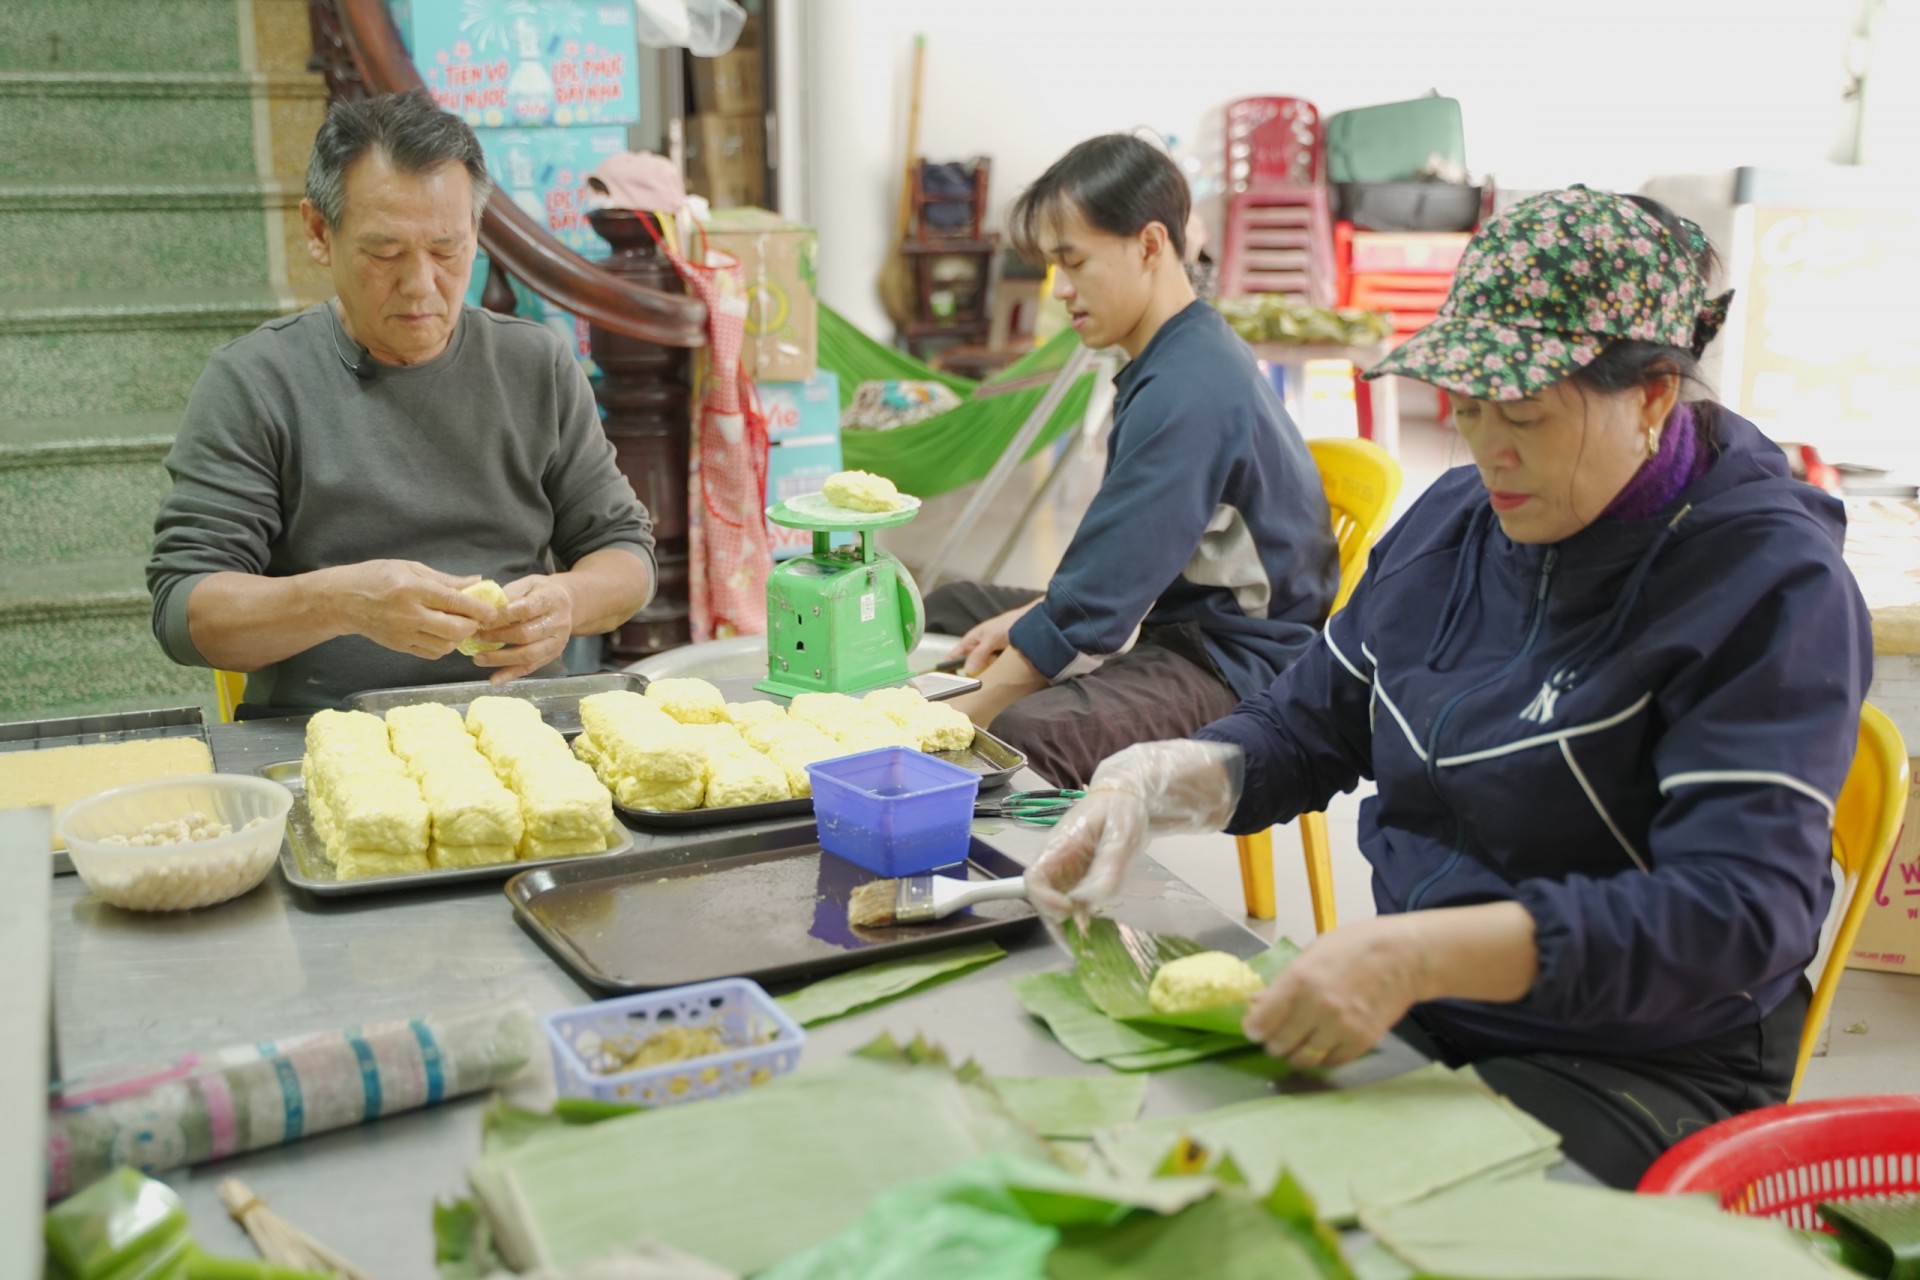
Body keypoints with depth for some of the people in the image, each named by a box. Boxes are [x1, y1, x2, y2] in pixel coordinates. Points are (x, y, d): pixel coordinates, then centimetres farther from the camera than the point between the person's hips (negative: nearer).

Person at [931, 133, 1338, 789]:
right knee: (945, 610, 16)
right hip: (1171, 614, 11)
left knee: (1024, 732, -38)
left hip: (1235, 661, -11)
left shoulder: (1187, 390, -24)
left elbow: (1101, 591, -25)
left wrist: (964, 714, -20)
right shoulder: (1187, 356, 8)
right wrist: (1034, 615, 5)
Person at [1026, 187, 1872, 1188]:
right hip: (1408, 1008, 6)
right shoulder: (1455, 517, 7)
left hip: (1639, 1066, -5)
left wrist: (1419, 953, -36)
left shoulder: (1773, 584, -14)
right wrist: (1156, 784, -7)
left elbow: (1742, 911, -25)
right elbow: (1311, 721, 15)